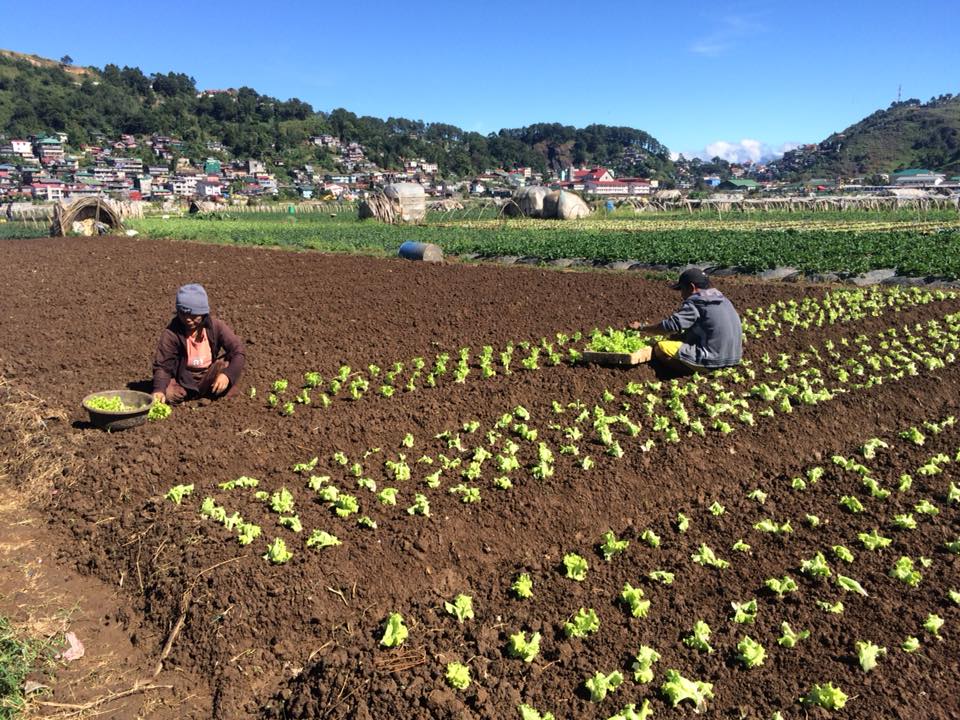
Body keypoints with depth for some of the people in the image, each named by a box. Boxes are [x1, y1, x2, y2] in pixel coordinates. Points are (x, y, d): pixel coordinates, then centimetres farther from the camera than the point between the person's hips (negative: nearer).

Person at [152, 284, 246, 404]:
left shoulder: (216, 326, -13)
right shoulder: (171, 333, -16)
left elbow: (239, 352, -18)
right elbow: (162, 365, -15)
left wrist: (227, 374, -36)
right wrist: (159, 389, -35)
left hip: (209, 376, 0)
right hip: (184, 380, 0)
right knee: (168, 394, -31)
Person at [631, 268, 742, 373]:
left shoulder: (695, 303, -13)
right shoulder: (722, 299, 14)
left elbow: (672, 325, -18)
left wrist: (642, 327, -9)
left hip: (713, 359, -10)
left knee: (659, 348, -8)